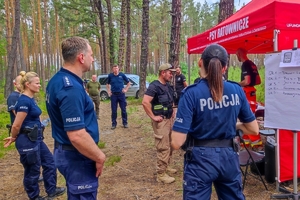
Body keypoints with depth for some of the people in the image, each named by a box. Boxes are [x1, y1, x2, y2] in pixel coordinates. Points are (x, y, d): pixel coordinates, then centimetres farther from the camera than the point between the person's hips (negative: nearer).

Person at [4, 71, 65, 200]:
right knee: (32, 171, 8)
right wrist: (13, 138, -2)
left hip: (36, 139, 9)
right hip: (27, 141, -9)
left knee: (49, 162, 16)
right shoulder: (24, 101, -21)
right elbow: (16, 125, -20)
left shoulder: (30, 99, 9)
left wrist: (14, 137, 13)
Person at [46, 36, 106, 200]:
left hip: (65, 151, 10)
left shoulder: (57, 80, 5)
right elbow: (77, 136, -31)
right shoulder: (71, 88, -27)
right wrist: (100, 157, -17)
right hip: (77, 156, -10)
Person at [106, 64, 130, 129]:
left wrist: (126, 89, 0)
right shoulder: (110, 76, 1)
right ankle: (114, 123, 14)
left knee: (123, 109, 4)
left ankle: (125, 123, 14)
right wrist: (109, 91, 3)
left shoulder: (122, 75, -2)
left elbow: (128, 83, 10)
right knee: (113, 110, 4)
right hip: (113, 95, 1)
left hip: (121, 94, 0)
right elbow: (107, 84, 15)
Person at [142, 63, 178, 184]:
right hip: (161, 121, -9)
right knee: (163, 147, -6)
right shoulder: (154, 86, -16)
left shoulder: (168, 86, 11)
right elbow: (145, 102, -27)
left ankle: (166, 166, 36)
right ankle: (161, 174, 4)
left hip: (169, 119, 9)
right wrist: (153, 117, -23)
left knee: (169, 145, 19)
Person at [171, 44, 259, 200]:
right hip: (229, 157, 4)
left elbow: (177, 142, -21)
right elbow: (254, 129, 6)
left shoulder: (192, 93, -17)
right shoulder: (237, 90, -4)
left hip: (201, 159, -4)